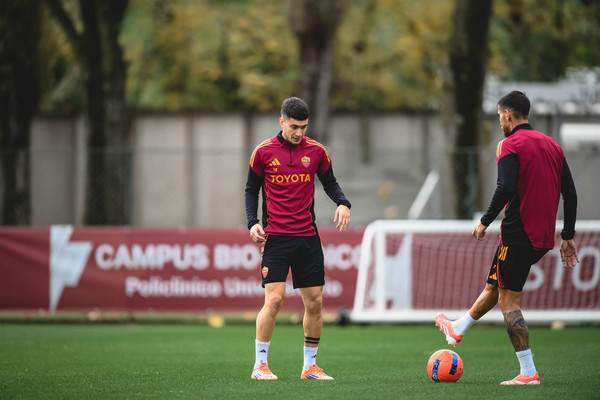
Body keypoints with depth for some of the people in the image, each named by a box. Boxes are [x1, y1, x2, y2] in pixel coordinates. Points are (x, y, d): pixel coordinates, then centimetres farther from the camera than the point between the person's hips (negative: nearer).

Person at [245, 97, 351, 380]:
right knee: (274, 299, -13)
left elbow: (329, 182, 16)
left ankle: (310, 366, 16)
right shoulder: (264, 152, 0)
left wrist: (342, 203, -5)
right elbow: (251, 190, 7)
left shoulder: (316, 151, 5)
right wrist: (253, 223, -7)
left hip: (308, 237, 3)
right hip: (275, 237, -3)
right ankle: (260, 365, -3)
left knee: (314, 302, 3)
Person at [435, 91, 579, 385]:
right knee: (494, 285, 25)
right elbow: (570, 193, 12)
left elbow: (505, 188, -23)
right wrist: (568, 236, 16)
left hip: (517, 235, -8)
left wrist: (485, 222, -10)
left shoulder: (510, 145, -9)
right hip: (544, 238, 8)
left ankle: (528, 372, -7)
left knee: (509, 302, -2)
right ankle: (458, 329, 43)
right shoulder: (552, 145, 13)